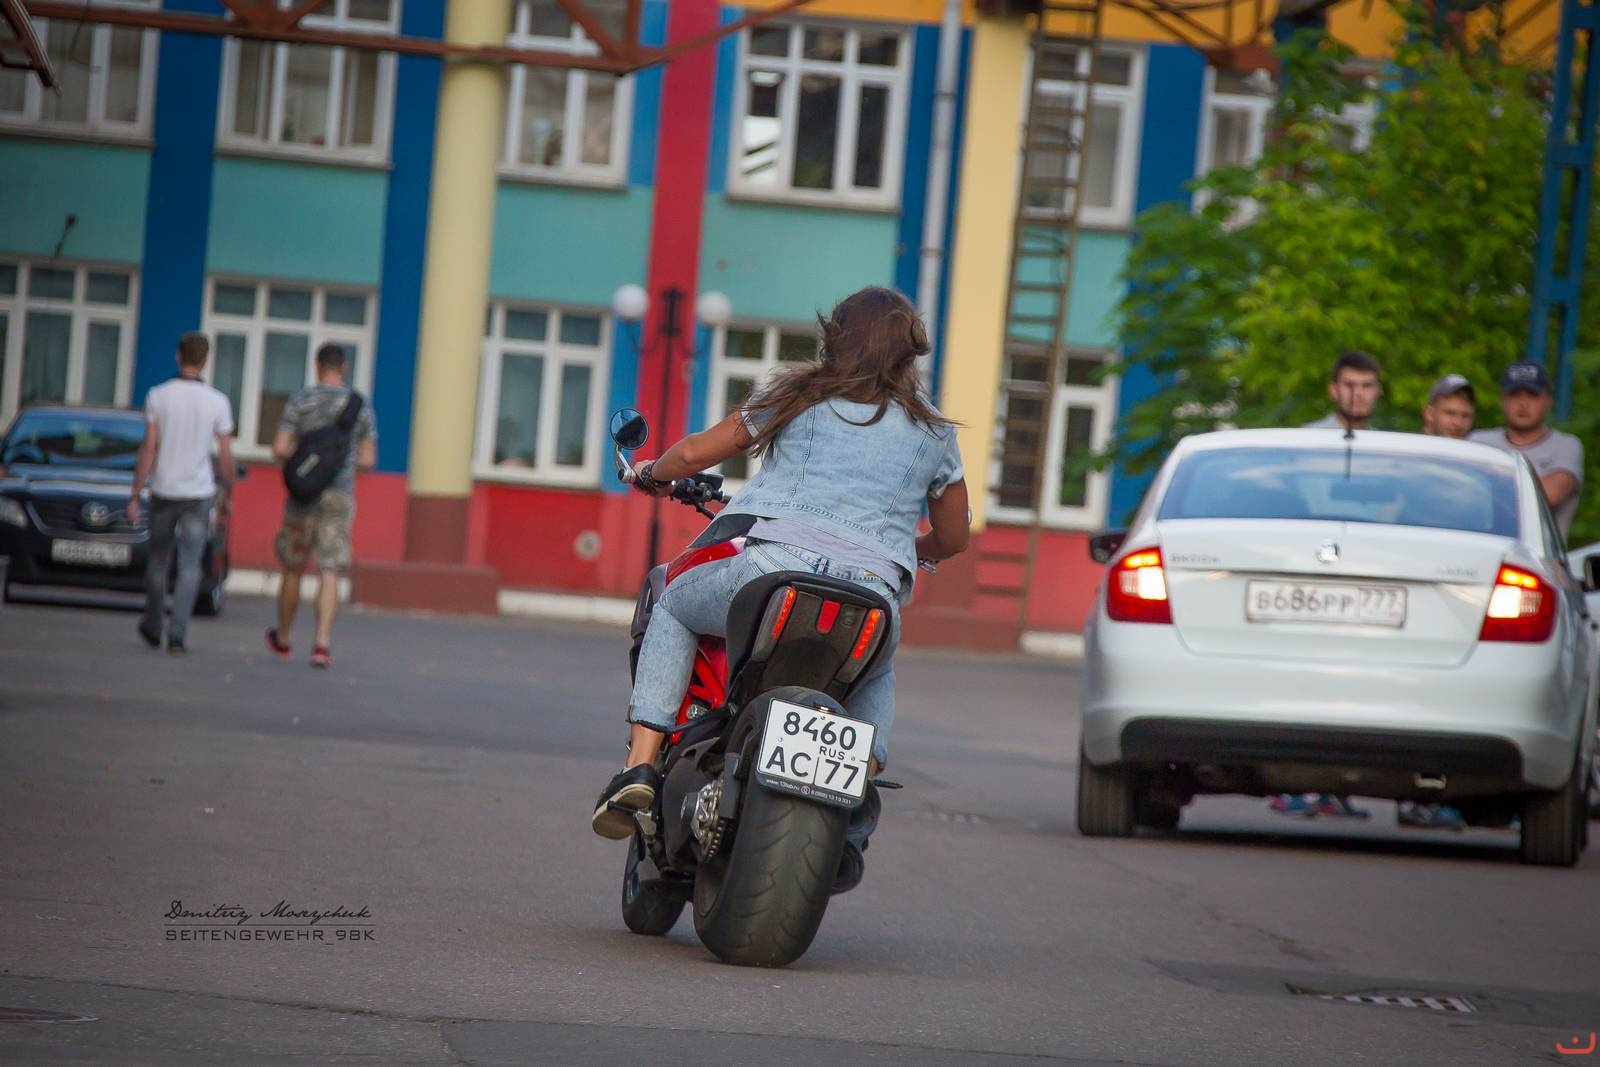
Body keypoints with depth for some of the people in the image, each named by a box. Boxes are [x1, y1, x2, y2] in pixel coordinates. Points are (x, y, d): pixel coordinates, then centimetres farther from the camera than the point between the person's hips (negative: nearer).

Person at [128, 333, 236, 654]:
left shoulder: (158, 396, -6)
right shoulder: (217, 402, -5)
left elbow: (148, 449, -8)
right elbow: (226, 456, -2)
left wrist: (135, 496, -5)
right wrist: (228, 495, 13)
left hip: (163, 492, 1)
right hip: (199, 493, -1)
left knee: (157, 562, 17)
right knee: (189, 567, 1)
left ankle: (153, 627, 28)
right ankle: (177, 635, -8)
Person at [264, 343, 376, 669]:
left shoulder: (300, 401, -4)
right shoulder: (360, 405, 1)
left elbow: (280, 449, -9)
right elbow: (368, 460, 1)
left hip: (304, 495, 0)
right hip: (340, 496, 0)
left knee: (292, 568, 15)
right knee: (329, 574, -2)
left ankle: (282, 638, 29)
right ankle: (322, 643, -16)